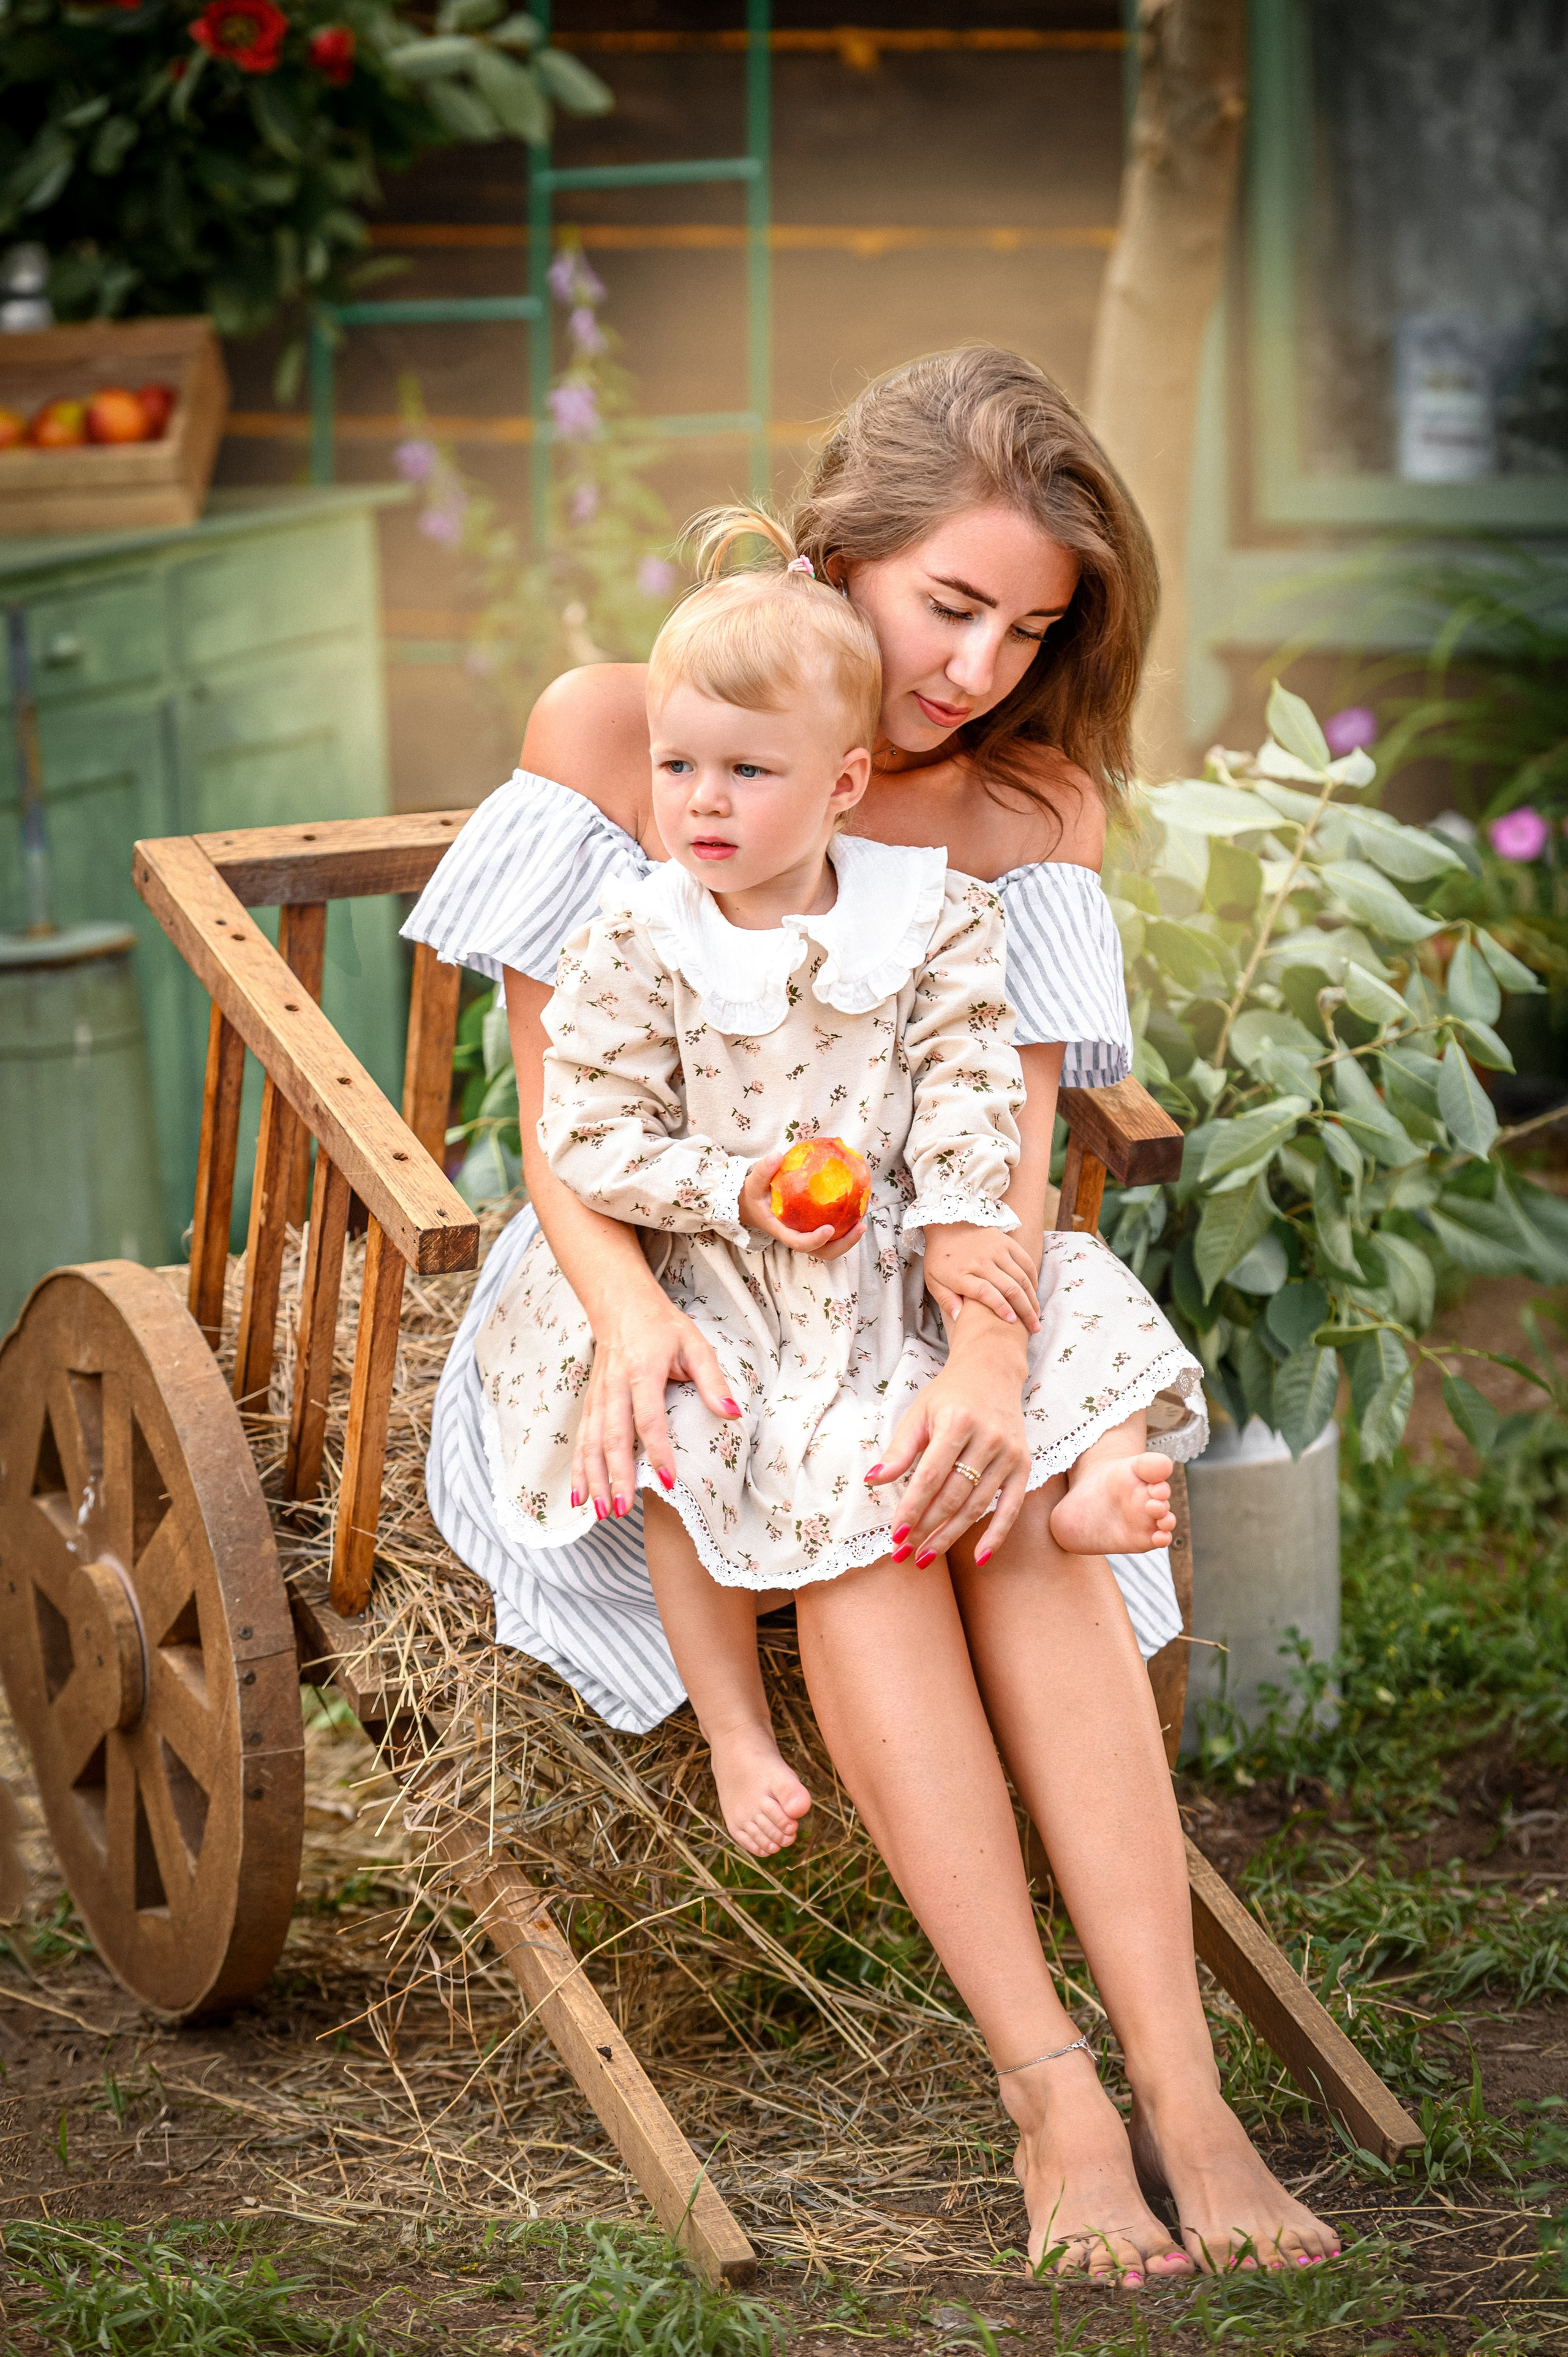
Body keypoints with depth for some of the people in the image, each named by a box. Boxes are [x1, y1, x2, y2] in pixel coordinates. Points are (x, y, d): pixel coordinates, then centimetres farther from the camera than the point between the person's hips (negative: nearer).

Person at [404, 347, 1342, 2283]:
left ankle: (1179, 2091, -33)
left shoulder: (1026, 804, 2)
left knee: (1028, 1507, -29)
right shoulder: (611, 728, -5)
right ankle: (1046, 2082, -33)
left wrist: (990, 1355, -31)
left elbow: (1011, 1133, -9)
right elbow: (554, 1106, -9)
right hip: (647, 1288, -2)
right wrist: (631, 1310, -29)